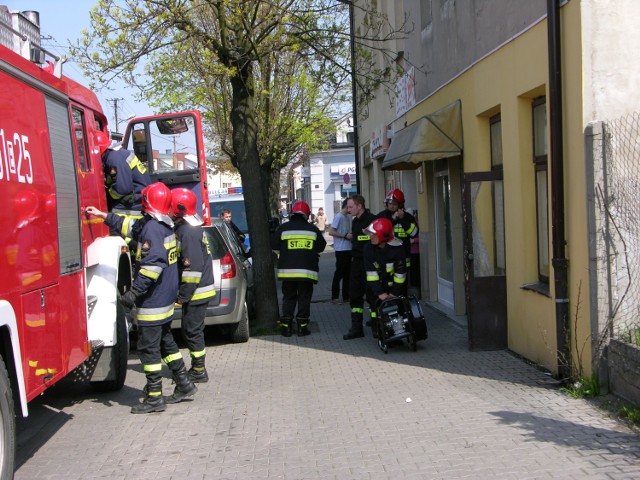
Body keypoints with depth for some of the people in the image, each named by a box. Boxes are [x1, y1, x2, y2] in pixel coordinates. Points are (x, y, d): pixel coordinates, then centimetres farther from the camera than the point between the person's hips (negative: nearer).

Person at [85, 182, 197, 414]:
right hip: (166, 299, 10)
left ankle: (154, 398, 2)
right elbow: (132, 226, 28)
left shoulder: (152, 229, -19)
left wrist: (134, 292, -25)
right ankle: (184, 384, 27)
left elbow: (152, 266, -28)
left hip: (152, 302, -10)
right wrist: (103, 216, 32)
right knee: (166, 342, 20)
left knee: (148, 348, -2)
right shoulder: (165, 226, 12)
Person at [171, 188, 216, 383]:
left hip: (195, 292, -10)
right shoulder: (185, 227, 12)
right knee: (193, 330, 16)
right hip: (197, 290, 10)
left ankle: (199, 372, 6)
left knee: (192, 331, -2)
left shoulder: (188, 232, -19)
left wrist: (183, 295, -20)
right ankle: (197, 369, 25)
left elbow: (193, 267, -24)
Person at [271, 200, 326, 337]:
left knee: (288, 297, 11)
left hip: (287, 270, 0)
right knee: (304, 298, 8)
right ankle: (302, 326, 5)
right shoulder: (313, 229, 2)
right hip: (307, 270, 0)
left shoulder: (283, 228, -2)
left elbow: (274, 246, 4)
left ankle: (286, 326, 8)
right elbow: (321, 247, 11)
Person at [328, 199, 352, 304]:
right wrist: (345, 236, -16)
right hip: (341, 249, -8)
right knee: (339, 273, -3)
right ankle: (335, 297, 3)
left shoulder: (348, 217, 13)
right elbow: (331, 232, -17)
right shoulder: (339, 217, -11)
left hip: (348, 249, 8)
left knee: (347, 273, 12)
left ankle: (346, 296, 19)